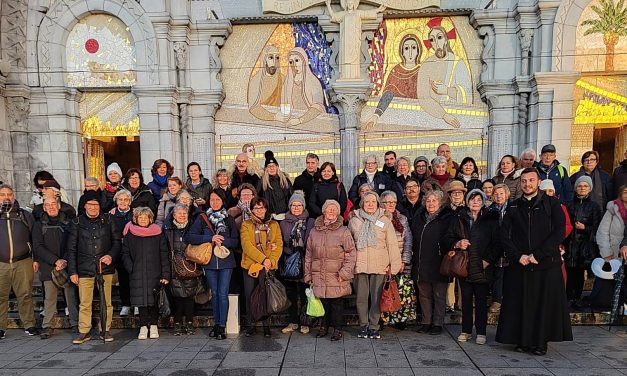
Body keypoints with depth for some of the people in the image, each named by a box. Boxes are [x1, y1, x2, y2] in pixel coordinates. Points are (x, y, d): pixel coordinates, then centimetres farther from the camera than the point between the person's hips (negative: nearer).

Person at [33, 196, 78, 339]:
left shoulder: (68, 223, 7)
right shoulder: (39, 225, 7)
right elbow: (38, 247, -2)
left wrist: (65, 261, -12)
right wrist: (56, 261, -12)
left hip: (67, 266, 0)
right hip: (48, 267, 0)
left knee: (72, 295, 1)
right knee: (49, 297, 3)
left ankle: (75, 324, 8)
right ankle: (47, 327, 12)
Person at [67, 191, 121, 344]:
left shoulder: (108, 220, 5)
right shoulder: (77, 222, 4)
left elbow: (117, 241, 10)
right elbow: (71, 248, 6)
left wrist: (111, 255, -8)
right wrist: (72, 271, 2)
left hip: (105, 267, 0)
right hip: (84, 268, 0)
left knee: (106, 302, 5)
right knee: (84, 303, 2)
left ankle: (105, 330, 17)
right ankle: (84, 332, 15)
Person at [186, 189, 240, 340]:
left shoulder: (229, 219, 7)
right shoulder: (202, 218, 5)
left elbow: (236, 242, 2)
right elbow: (190, 237, -6)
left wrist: (222, 241, -15)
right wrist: (210, 238, -14)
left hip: (226, 261, -1)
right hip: (209, 261, 1)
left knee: (223, 294, -6)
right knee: (214, 294, 8)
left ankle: (222, 326, 0)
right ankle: (216, 323, 21)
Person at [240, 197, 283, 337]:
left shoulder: (274, 225, 8)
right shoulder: (246, 225, 1)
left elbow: (279, 245, 1)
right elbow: (247, 246, -11)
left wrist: (271, 261, -14)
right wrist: (263, 259, -20)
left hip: (269, 266, 1)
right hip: (250, 265, -1)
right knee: (250, 296, 5)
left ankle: (266, 326, 18)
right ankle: (251, 325, 19)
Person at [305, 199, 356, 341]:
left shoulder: (343, 231, -1)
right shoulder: (314, 231, 8)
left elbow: (351, 253, -2)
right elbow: (308, 254, 12)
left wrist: (345, 272, -10)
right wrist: (308, 274, 10)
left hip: (336, 277, -3)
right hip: (319, 276, 3)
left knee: (337, 302, 2)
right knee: (322, 302, 9)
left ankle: (337, 329, 16)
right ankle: (324, 326, 26)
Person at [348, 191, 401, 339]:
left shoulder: (385, 221, 5)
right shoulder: (354, 220, 8)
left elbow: (392, 244, 3)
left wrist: (394, 265, -2)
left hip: (379, 266, -1)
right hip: (359, 265, 1)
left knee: (377, 297, 4)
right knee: (361, 297, 6)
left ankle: (373, 327, 16)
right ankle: (363, 326, 20)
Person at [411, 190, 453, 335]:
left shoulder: (447, 218, -5)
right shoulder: (419, 217, 11)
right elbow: (413, 239, 16)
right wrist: (414, 255, 10)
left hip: (438, 264, -5)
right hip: (421, 264, 5)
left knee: (439, 296, 6)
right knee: (424, 295, 13)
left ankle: (438, 323, 16)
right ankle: (426, 322, 23)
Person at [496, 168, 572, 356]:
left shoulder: (551, 204, 4)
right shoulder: (514, 207, 11)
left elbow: (559, 232, -5)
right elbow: (504, 235, 6)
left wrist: (538, 255, -12)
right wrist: (518, 256, -8)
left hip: (546, 264, -2)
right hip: (519, 265, 2)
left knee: (545, 304, 2)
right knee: (520, 305, 4)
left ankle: (540, 343, 14)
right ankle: (522, 341, 16)